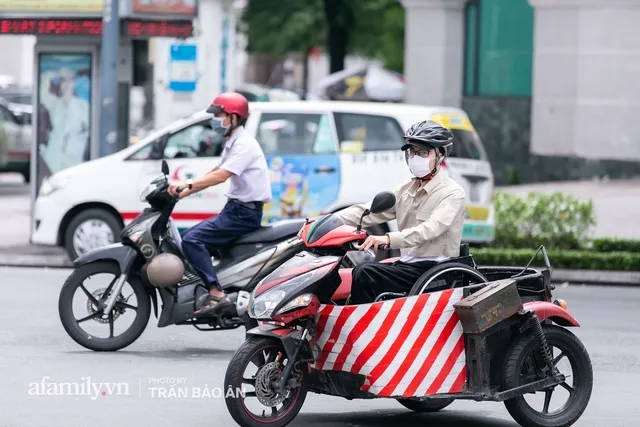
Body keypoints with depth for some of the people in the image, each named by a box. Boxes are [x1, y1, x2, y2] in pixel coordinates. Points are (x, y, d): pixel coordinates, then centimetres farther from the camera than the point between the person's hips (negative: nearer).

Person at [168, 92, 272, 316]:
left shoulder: (244, 144, -15)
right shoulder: (232, 143, 18)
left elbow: (221, 176, -27)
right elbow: (214, 172, 22)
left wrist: (187, 184, -31)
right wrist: (185, 192, 15)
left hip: (244, 212, -11)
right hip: (235, 208, 11)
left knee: (192, 239, -21)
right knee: (192, 236, 14)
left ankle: (216, 294, -28)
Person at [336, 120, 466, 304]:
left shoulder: (453, 193, -7)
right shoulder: (407, 190, 18)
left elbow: (430, 229, -23)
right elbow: (366, 211, 9)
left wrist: (389, 239, -38)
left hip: (433, 269, -8)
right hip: (406, 264, 8)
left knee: (365, 274, -23)